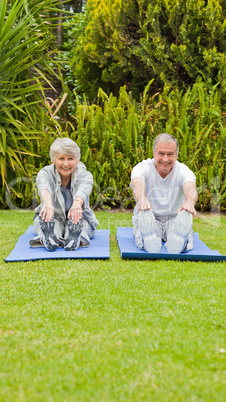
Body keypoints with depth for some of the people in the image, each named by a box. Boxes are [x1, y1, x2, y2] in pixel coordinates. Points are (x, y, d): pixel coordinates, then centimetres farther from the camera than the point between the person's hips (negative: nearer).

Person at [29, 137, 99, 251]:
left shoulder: (85, 175, -11)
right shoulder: (45, 173, -10)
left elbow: (84, 190, -36)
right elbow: (44, 187, -35)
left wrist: (77, 203, -61)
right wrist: (47, 203, -60)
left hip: (80, 222, 0)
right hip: (51, 221, 0)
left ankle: (76, 239, -59)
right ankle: (46, 238, -58)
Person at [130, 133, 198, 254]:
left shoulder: (183, 170, -5)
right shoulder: (143, 167, -7)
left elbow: (190, 188, -29)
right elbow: (137, 185, -31)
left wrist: (189, 202, -56)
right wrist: (142, 199, -57)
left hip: (174, 220, 1)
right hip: (148, 220, -1)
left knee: (186, 215, -34)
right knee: (144, 213, -36)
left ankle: (174, 249, -59)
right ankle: (152, 250, -61)